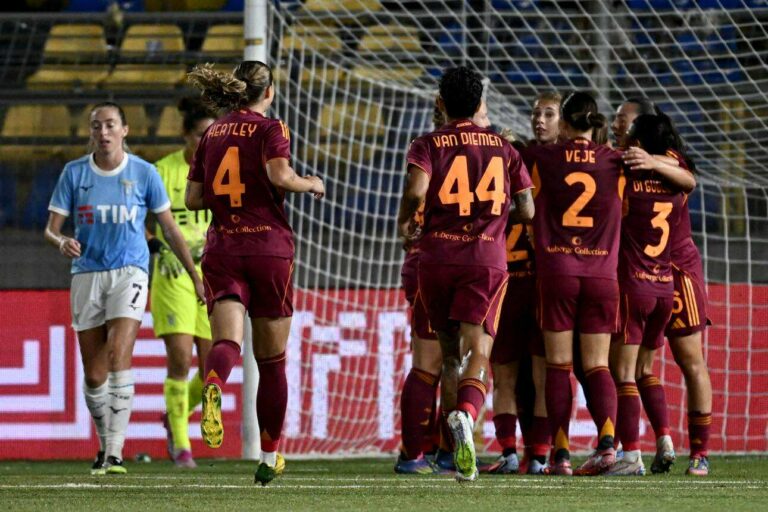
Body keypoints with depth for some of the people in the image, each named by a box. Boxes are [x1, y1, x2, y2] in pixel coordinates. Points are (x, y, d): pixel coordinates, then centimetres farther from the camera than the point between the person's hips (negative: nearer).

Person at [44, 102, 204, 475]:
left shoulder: (144, 174, 0)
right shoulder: (74, 173, 2)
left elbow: (170, 229, 8)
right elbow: (51, 228, 1)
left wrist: (195, 276, 8)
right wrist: (62, 242, -22)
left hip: (129, 272, -2)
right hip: (87, 273, 2)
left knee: (118, 358, -20)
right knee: (94, 375, 3)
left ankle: (115, 453, -21)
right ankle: (104, 445, 24)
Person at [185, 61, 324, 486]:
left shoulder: (211, 135, 11)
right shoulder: (270, 129, -3)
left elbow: (193, 199, 11)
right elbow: (279, 175, -20)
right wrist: (311, 184, -2)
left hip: (221, 251, 3)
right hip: (269, 249, -3)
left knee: (226, 342, -13)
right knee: (272, 359, 11)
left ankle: (212, 388, -51)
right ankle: (269, 458, 18)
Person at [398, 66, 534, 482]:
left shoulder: (428, 145, 2)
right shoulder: (503, 148, 10)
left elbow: (416, 190, -17)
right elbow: (527, 211, 10)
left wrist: (403, 221, 2)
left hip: (437, 257, 0)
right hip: (487, 259, 0)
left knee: (450, 354, 15)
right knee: (478, 351, -9)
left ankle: (459, 449, 16)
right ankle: (466, 415, -40)